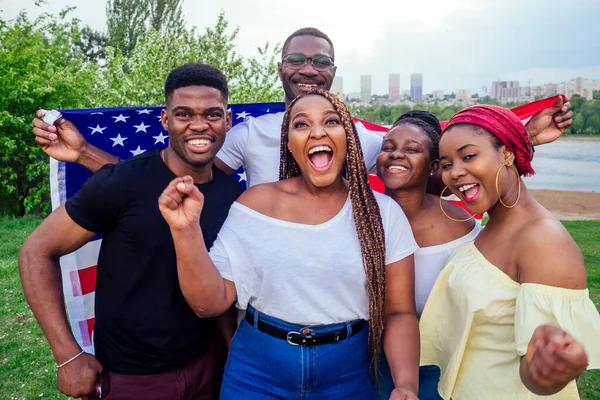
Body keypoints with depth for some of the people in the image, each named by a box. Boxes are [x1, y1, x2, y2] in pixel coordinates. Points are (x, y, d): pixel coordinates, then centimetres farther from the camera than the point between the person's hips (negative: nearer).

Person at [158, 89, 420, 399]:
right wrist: (186, 230, -21)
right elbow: (210, 302, -8)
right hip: (257, 372, 0)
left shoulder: (383, 213, -6)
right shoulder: (256, 204, -7)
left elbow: (399, 312, -2)